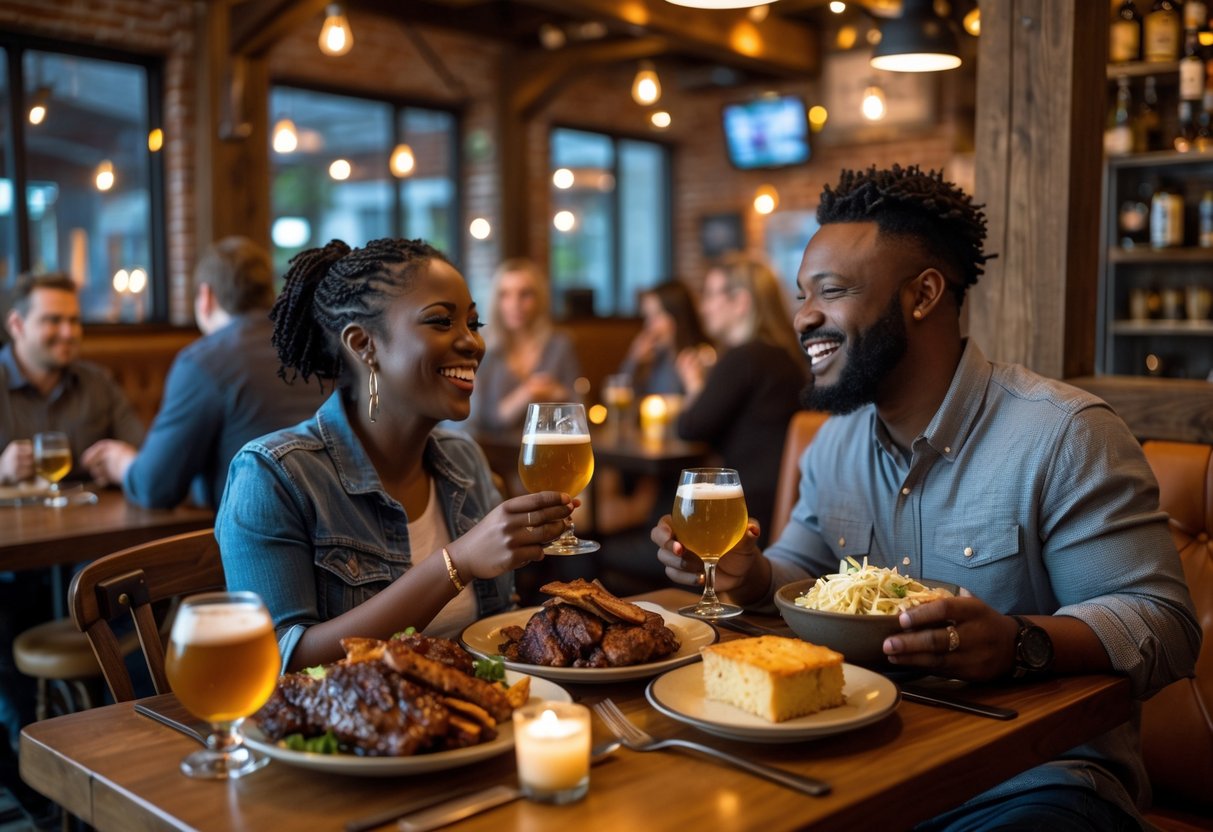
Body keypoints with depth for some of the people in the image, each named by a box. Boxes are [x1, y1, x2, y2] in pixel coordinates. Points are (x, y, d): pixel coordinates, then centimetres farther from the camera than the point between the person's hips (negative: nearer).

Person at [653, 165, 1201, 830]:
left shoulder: (1065, 434, -14)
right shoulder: (836, 440, 9)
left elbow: (1162, 624, -15)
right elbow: (801, 569, 18)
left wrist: (1020, 645, -34)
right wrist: (750, 575, -6)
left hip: (1039, 770, -5)